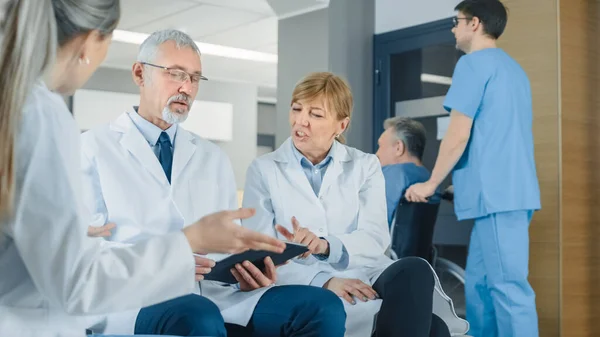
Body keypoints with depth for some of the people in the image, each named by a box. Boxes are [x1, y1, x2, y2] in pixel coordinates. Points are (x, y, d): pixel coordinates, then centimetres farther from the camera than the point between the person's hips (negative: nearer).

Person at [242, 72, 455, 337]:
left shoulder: (365, 166, 14)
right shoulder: (263, 169, 9)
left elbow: (375, 238, -2)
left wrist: (325, 245, -23)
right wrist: (324, 281, -19)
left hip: (363, 277, 4)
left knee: (414, 270, -33)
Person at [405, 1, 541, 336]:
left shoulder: (474, 62, -6)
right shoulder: (514, 68, 22)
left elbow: (459, 136, -12)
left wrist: (431, 185, -1)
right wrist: (458, 181, 29)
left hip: (496, 194, -9)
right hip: (513, 191, 9)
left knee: (508, 287, -8)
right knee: (479, 283, 13)